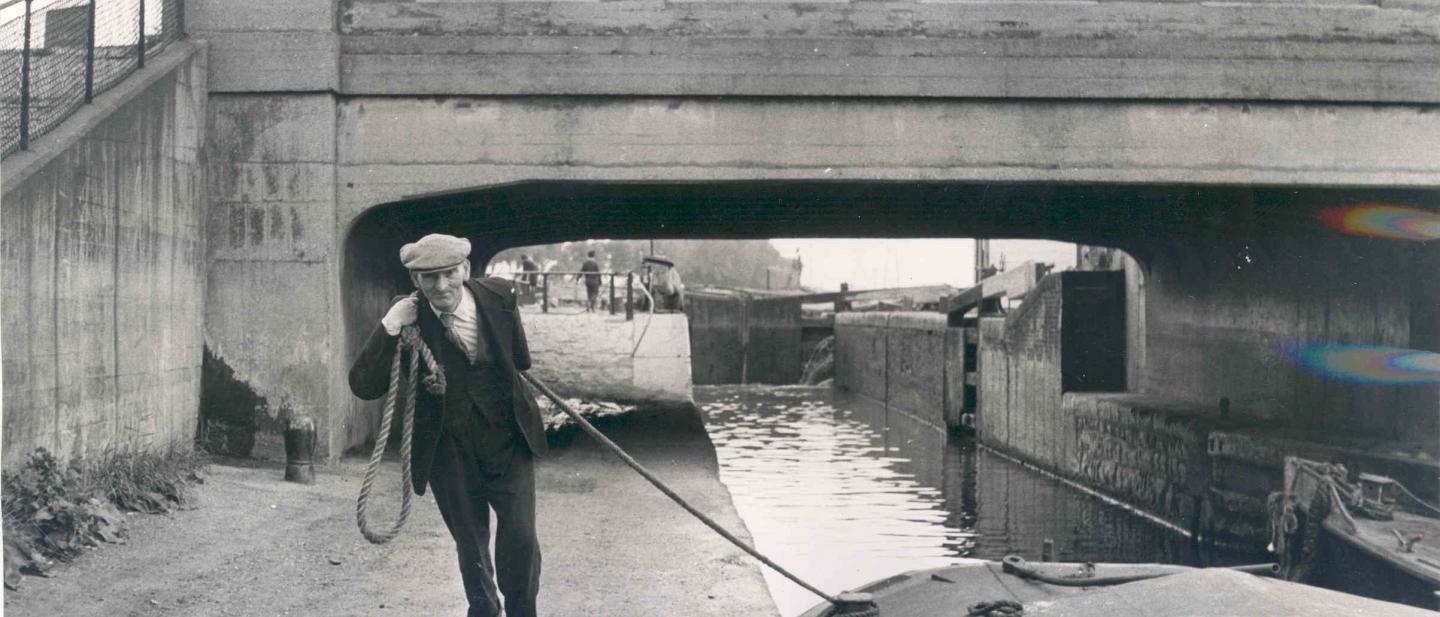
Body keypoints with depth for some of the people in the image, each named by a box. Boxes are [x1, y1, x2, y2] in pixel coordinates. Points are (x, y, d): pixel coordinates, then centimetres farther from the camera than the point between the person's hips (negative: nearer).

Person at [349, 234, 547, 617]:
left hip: (507, 439, 0)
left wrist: (476, 343, -7)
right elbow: (363, 387, -20)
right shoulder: (409, 320, -15)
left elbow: (522, 361, 4)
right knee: (470, 543, 15)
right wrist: (388, 328, -29)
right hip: (449, 450, 0)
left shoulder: (499, 296, -9)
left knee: (520, 537, -4)